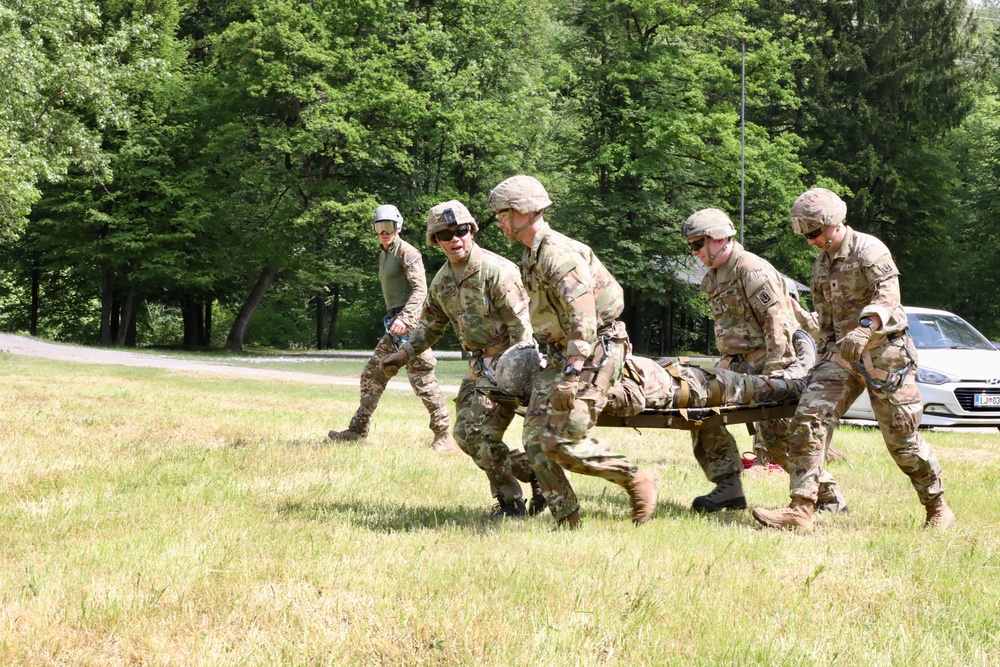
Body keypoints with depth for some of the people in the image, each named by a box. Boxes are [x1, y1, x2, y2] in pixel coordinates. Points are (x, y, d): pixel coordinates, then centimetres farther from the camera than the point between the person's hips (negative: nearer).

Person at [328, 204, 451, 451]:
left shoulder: (407, 253, -9)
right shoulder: (384, 255, 19)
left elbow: (420, 289, -17)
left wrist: (404, 319, -28)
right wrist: (393, 320, 19)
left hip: (411, 321, -9)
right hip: (394, 323, 9)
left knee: (421, 379, -9)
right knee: (372, 375, 10)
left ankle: (443, 437, -4)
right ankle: (358, 430, 16)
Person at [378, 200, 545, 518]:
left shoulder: (497, 271, -17)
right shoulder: (442, 281, 8)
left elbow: (521, 327, -19)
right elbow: (430, 325, 22)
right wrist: (404, 353, 10)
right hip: (479, 364, 9)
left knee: (481, 434, -14)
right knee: (465, 433, 5)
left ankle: (510, 501, 2)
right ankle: (533, 470, 15)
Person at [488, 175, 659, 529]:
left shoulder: (559, 253, -19)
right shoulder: (532, 256, 15)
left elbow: (583, 318, -26)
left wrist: (571, 375, -30)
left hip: (593, 354, -10)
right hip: (560, 355, 10)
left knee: (563, 441, -17)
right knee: (536, 439, 0)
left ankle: (638, 480, 0)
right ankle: (567, 521, 3)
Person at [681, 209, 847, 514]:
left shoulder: (751, 269, -15)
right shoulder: (714, 277, 14)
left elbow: (777, 322, -20)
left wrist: (772, 371, -23)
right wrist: (727, 359, 10)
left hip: (773, 362, -9)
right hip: (739, 363, 9)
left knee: (776, 435, -12)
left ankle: (829, 497, 1)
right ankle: (728, 487, 2)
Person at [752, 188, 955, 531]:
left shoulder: (869, 250, -12)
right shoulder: (821, 265, 13)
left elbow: (888, 296, -27)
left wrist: (865, 329, -43)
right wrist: (825, 359, 19)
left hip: (884, 352, -7)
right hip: (843, 352, 7)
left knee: (901, 437, -1)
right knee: (808, 420, -12)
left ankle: (938, 507, 21)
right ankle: (801, 510, -16)